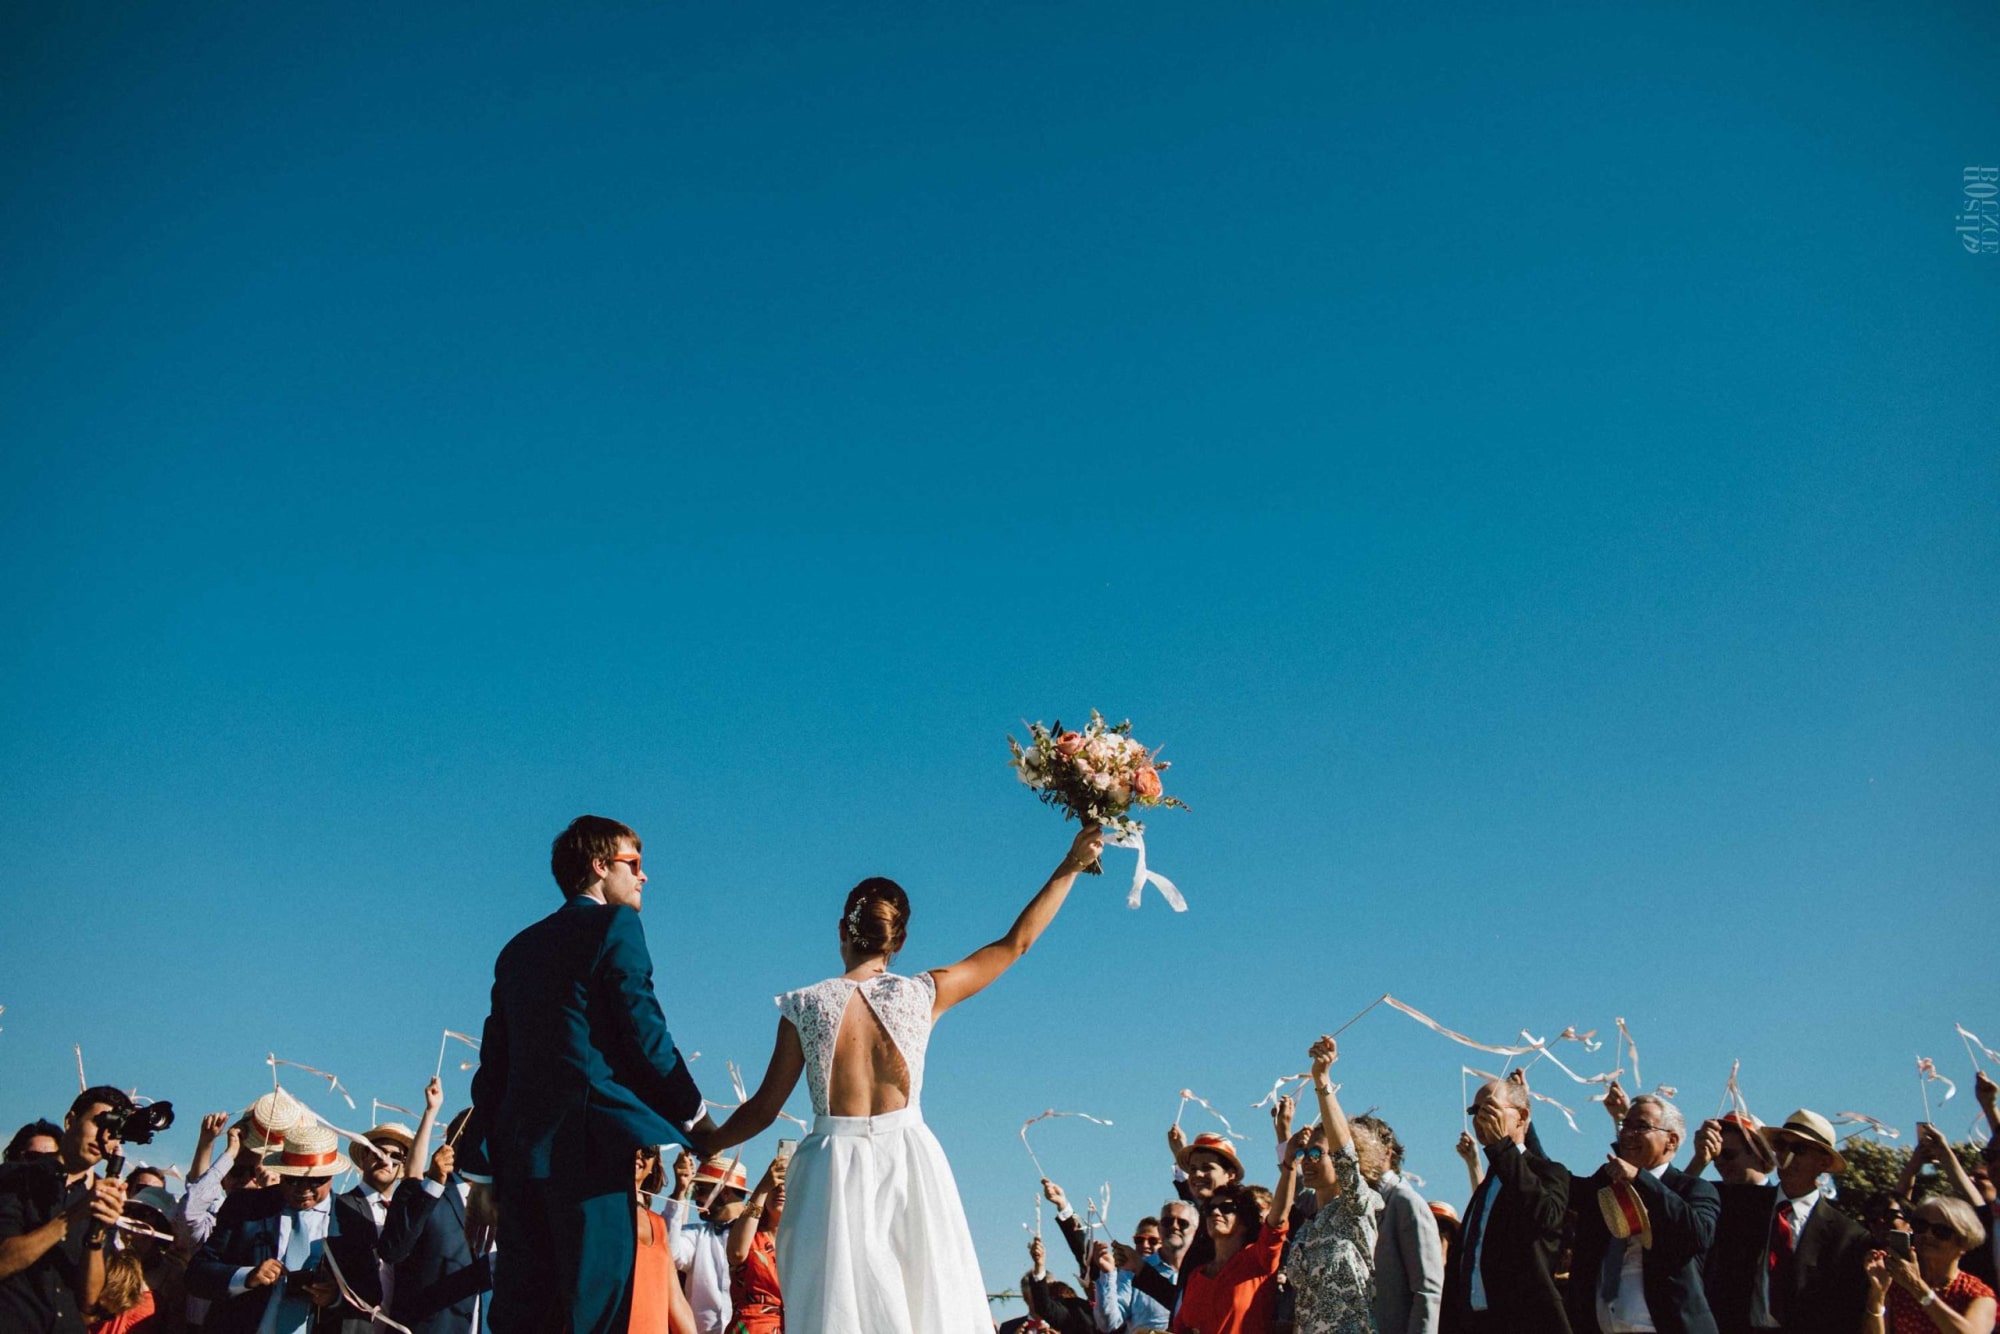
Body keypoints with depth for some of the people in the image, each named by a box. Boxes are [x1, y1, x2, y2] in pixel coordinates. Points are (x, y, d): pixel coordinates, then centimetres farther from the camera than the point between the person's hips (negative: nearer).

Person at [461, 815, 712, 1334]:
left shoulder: (520, 947, 20)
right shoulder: (615, 925, -1)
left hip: (520, 1145, 7)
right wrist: (696, 1118, 2)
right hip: (588, 1141, -7)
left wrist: (484, 1173, 20)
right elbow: (645, 1034, -8)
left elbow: (493, 1060, 18)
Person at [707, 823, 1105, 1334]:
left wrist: (701, 1144, 19)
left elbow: (763, 1109, 3)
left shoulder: (805, 1006, -2)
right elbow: (1016, 942, 6)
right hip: (909, 1163, 0)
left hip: (833, 1170, 0)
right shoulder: (922, 994, -2)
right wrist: (1070, 866, 13)